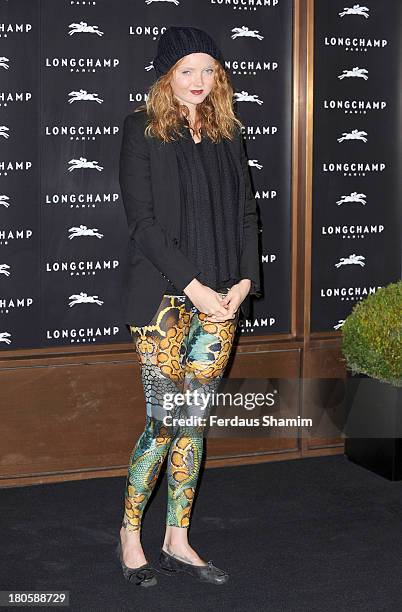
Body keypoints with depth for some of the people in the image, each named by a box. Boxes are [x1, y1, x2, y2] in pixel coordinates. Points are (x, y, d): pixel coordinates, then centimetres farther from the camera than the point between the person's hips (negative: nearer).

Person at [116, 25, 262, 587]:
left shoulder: (227, 134, 12)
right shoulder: (143, 130, -3)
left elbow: (246, 213, 12)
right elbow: (142, 219, -10)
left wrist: (244, 282, -3)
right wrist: (194, 286, -15)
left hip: (220, 296, 5)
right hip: (164, 297, -5)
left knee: (195, 420, 7)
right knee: (166, 420, -5)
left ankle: (177, 542, 18)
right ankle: (130, 534, 15)